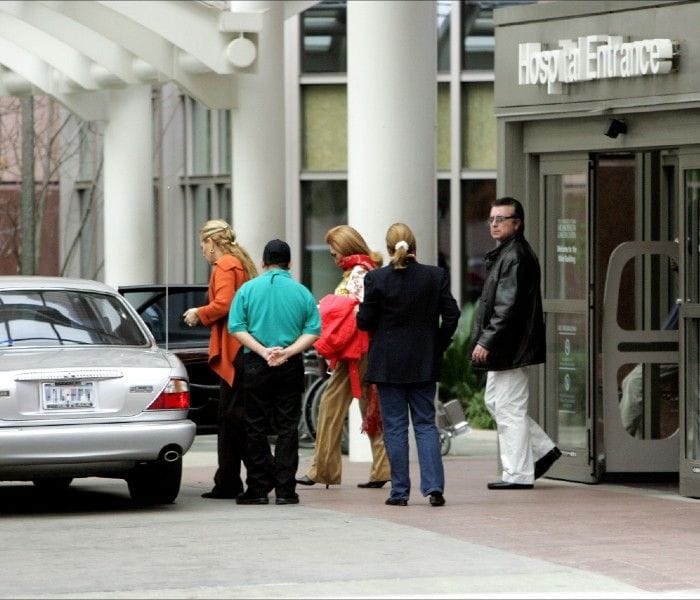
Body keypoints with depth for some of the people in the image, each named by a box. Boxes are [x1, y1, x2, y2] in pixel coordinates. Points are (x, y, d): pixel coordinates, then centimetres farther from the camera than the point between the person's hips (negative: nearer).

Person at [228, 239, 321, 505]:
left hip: (256, 364, -1)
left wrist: (263, 351, -9)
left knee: (256, 427, 6)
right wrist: (288, 351, -10)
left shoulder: (248, 289, 1)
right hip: (291, 367, 1)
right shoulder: (302, 293, 3)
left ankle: (259, 488, 4)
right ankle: (284, 488, 0)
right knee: (288, 427, 4)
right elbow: (313, 330, -4)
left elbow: (236, 327, -6)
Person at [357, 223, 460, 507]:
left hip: (388, 363, -2)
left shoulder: (376, 278, -10)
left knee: (395, 426, 4)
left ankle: (400, 491, 4)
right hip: (424, 363, 2)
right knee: (425, 423, 7)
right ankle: (434, 486, -5)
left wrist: (358, 311, 17)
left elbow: (365, 321, -5)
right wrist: (438, 345, 12)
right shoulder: (436, 276, -3)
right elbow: (451, 316, -1)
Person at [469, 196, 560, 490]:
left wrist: (486, 342, -21)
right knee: (494, 400, 18)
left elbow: (507, 307, -22)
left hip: (509, 345, -11)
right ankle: (544, 449, 22)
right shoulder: (504, 254, 16)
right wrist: (486, 341, 20)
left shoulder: (515, 257, -17)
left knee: (509, 408, -5)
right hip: (505, 346, 11)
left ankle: (517, 474, 0)